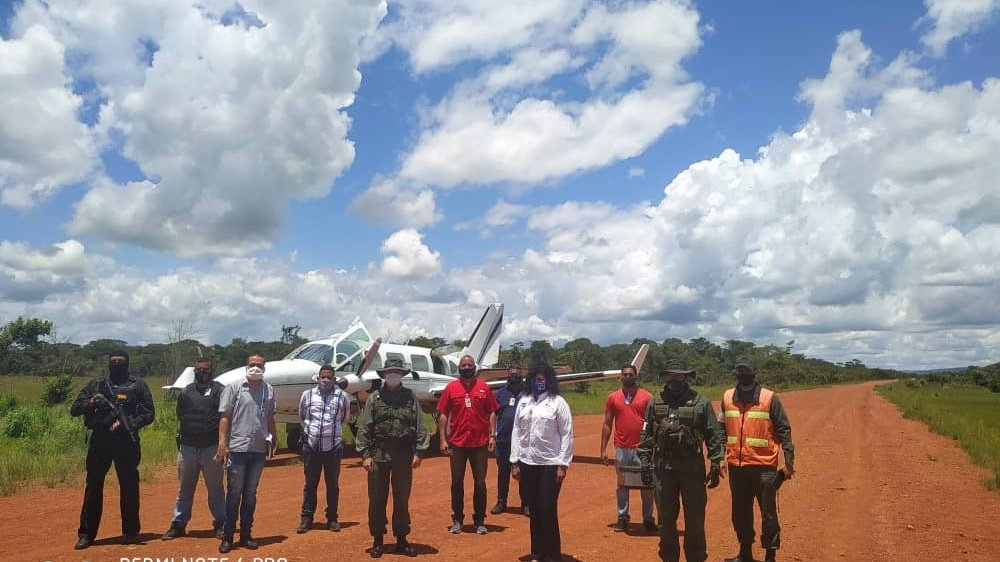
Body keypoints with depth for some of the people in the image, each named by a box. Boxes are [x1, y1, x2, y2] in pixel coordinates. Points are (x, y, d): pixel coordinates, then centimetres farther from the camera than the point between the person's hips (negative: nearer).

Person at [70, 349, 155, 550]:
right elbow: (74, 409, 10)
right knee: (93, 486, 5)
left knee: (129, 486, 4)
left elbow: (148, 414, 0)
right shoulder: (96, 385, 13)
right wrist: (91, 403, -11)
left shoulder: (138, 385, 5)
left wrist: (126, 424, -15)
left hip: (126, 441, -2)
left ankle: (130, 531, 16)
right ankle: (86, 533, 15)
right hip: (99, 440, 2)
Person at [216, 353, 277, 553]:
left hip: (259, 449, 4)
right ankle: (227, 537, 11)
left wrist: (273, 440, 11)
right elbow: (224, 417, -5)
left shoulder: (269, 390, 9)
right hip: (237, 448, -3)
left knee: (251, 494, 11)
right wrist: (222, 442, -13)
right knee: (234, 493, 2)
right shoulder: (234, 388, -2)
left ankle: (245, 535, 20)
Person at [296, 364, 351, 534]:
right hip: (311, 446, 1)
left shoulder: (342, 396, 0)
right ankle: (307, 518, 17)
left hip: (334, 447, 0)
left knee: (333, 484, 8)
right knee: (310, 484, 7)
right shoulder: (307, 395, 3)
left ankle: (332, 518, 18)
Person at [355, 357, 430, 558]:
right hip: (378, 456, -1)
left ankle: (401, 540, 22)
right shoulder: (374, 398, 2)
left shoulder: (410, 397, 4)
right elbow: (364, 428, 0)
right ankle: (377, 540, 19)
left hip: (404, 457, 1)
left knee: (402, 499, 9)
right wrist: (365, 454, -6)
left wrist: (419, 452, -3)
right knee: (377, 500, 6)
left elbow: (420, 427, 3)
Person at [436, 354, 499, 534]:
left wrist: (492, 435, -3)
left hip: (480, 443, 0)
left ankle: (479, 521, 18)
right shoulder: (451, 388, 2)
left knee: (480, 482, 7)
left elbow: (491, 413, 5)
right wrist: (443, 439, -4)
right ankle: (457, 520, 21)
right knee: (457, 482, 9)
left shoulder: (484, 388, 3)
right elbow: (443, 415, 2)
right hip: (457, 443, 0)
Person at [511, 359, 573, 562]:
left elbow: (567, 435, -6)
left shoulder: (558, 402, -5)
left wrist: (563, 464, -9)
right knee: (534, 510, 11)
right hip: (526, 463, 4)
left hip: (550, 464, -4)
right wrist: (515, 462, 6)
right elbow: (517, 432, 10)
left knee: (548, 510, -2)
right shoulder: (523, 401, 8)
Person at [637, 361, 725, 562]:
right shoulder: (655, 402, 4)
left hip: (693, 467, -2)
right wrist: (645, 462, 4)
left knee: (695, 518, 7)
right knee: (666, 518, 12)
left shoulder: (701, 402, -2)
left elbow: (714, 436, -1)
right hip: (663, 467, 2)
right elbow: (646, 435, 8)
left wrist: (715, 466, -3)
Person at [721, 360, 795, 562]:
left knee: (768, 513, 4)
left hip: (763, 466, -4)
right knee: (740, 512, 15)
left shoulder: (769, 398, -5)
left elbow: (784, 430, -4)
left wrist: (789, 461, -8)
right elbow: (722, 429, 14)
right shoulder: (727, 397, 6)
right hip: (736, 466, 4)